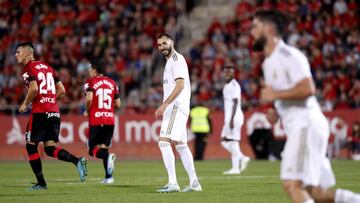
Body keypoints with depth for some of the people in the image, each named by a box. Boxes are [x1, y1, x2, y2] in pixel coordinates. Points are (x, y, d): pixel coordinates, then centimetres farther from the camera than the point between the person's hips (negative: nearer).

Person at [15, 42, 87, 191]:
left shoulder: (28, 68, -4)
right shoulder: (47, 67, 20)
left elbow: (34, 89, -19)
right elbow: (62, 90, 18)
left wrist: (25, 104, -5)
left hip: (40, 112, -7)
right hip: (54, 112, 7)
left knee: (31, 146, 5)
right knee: (50, 148, 6)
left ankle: (41, 183, 4)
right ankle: (77, 161, -18)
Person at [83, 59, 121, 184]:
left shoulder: (91, 82, -2)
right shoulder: (112, 82, 13)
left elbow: (89, 98, -18)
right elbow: (117, 104, 11)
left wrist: (87, 111, 0)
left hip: (96, 120, -4)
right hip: (110, 119, 5)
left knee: (93, 149, 3)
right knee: (104, 147, 13)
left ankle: (108, 156, -29)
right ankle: (108, 177, 2)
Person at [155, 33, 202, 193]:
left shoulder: (176, 58, -8)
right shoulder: (170, 61, 22)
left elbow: (180, 84, -18)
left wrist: (164, 104, -22)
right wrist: (163, 108, 21)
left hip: (177, 106, -11)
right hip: (173, 108, 11)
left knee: (164, 141, -19)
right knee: (180, 144, 13)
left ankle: (172, 183, -23)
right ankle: (194, 182, 16)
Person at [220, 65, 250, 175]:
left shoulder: (234, 85, -11)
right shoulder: (227, 85, 18)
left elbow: (235, 103, -17)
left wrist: (231, 119, -22)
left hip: (234, 116, -10)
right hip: (229, 117, 10)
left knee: (233, 141, -9)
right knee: (224, 142, 9)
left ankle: (235, 168, -8)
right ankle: (242, 158, 11)